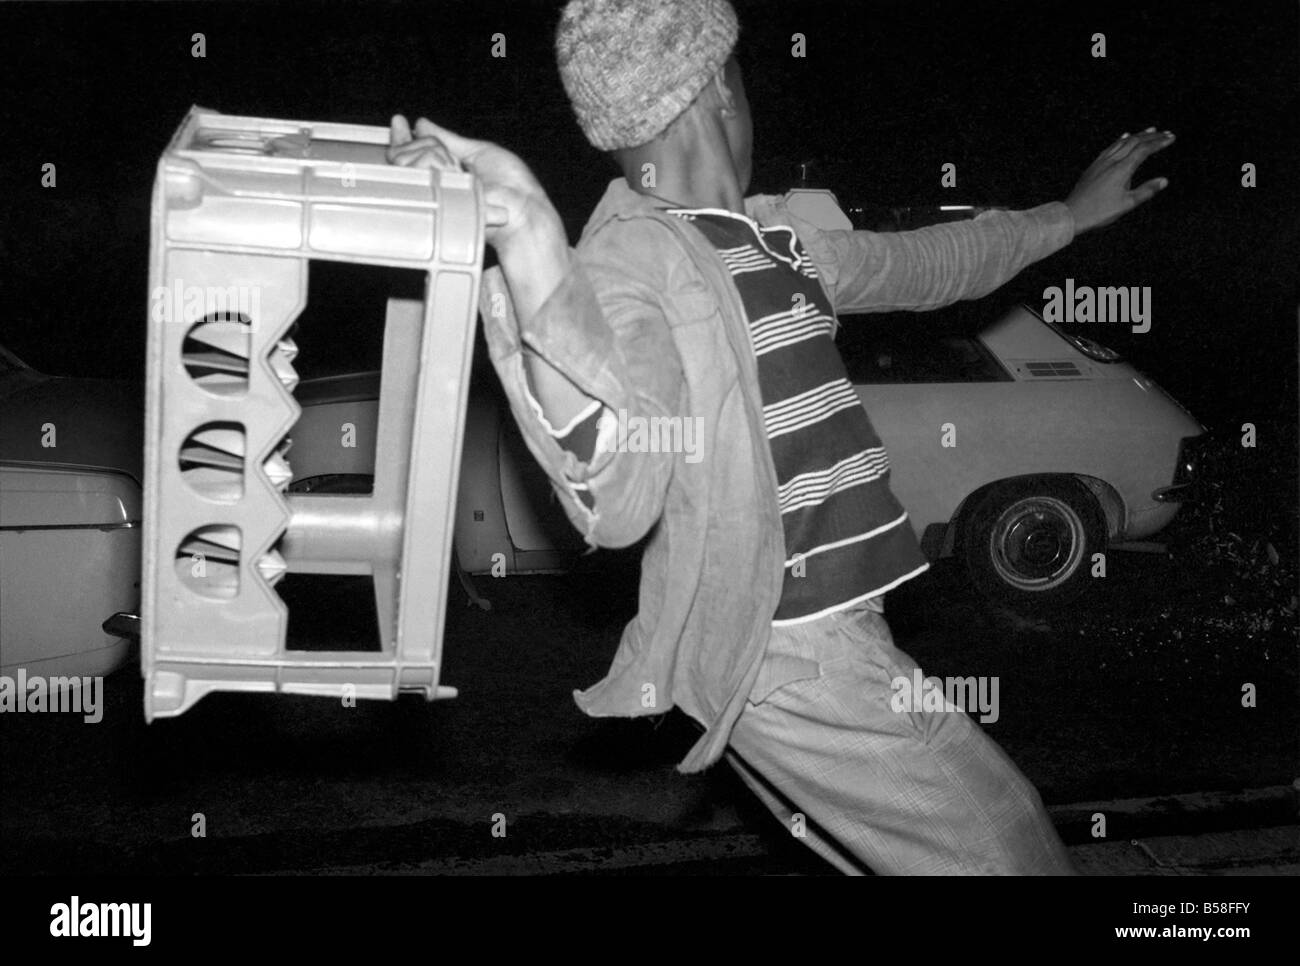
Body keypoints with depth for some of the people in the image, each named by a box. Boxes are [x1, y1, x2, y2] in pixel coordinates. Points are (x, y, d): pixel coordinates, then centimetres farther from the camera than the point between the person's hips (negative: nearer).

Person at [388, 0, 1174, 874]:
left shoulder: (767, 238, 10)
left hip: (834, 630, 9)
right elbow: (619, 501, -33)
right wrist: (543, 277, -46)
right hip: (787, 655, -9)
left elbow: (916, 266, 29)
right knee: (1006, 852, -6)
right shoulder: (631, 260, -17)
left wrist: (1069, 216, 41)